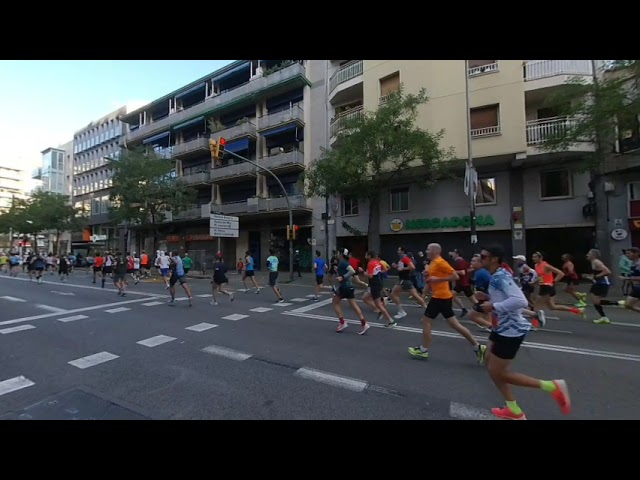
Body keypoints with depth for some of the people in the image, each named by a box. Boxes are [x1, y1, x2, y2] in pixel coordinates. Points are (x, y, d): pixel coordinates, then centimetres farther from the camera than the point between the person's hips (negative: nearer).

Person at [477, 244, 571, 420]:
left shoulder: (501, 277, -24)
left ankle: (552, 386, 12)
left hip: (511, 330, -10)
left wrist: (493, 306, -28)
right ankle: (514, 410, 28)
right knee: (490, 364, 15)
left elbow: (520, 301, -35)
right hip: (501, 328, 10)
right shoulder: (495, 276, 7)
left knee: (497, 372, 1)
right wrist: (487, 297, 4)